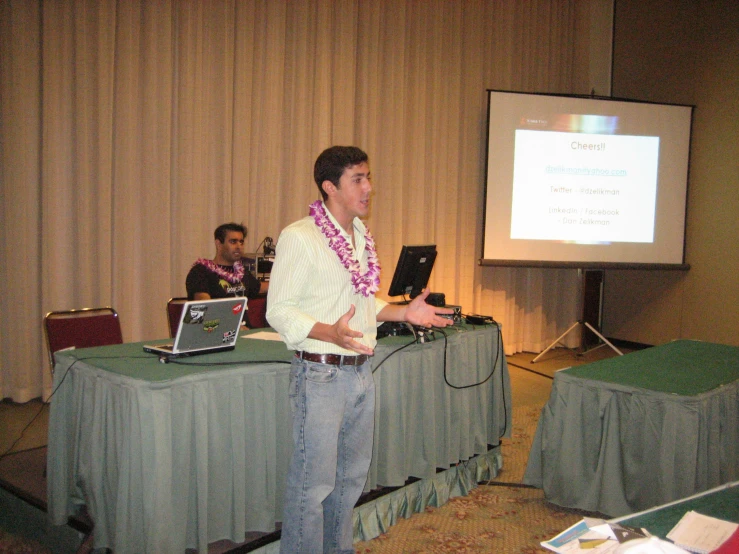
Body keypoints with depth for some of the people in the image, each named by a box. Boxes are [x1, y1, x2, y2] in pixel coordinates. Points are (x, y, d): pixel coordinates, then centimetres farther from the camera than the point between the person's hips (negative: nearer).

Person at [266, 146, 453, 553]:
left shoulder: (361, 237, 11)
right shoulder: (298, 237, -14)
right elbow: (279, 310, -16)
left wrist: (404, 312, 5)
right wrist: (331, 332, -32)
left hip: (361, 371, 8)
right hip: (321, 373, -8)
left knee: (351, 476, 19)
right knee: (313, 482, 1)